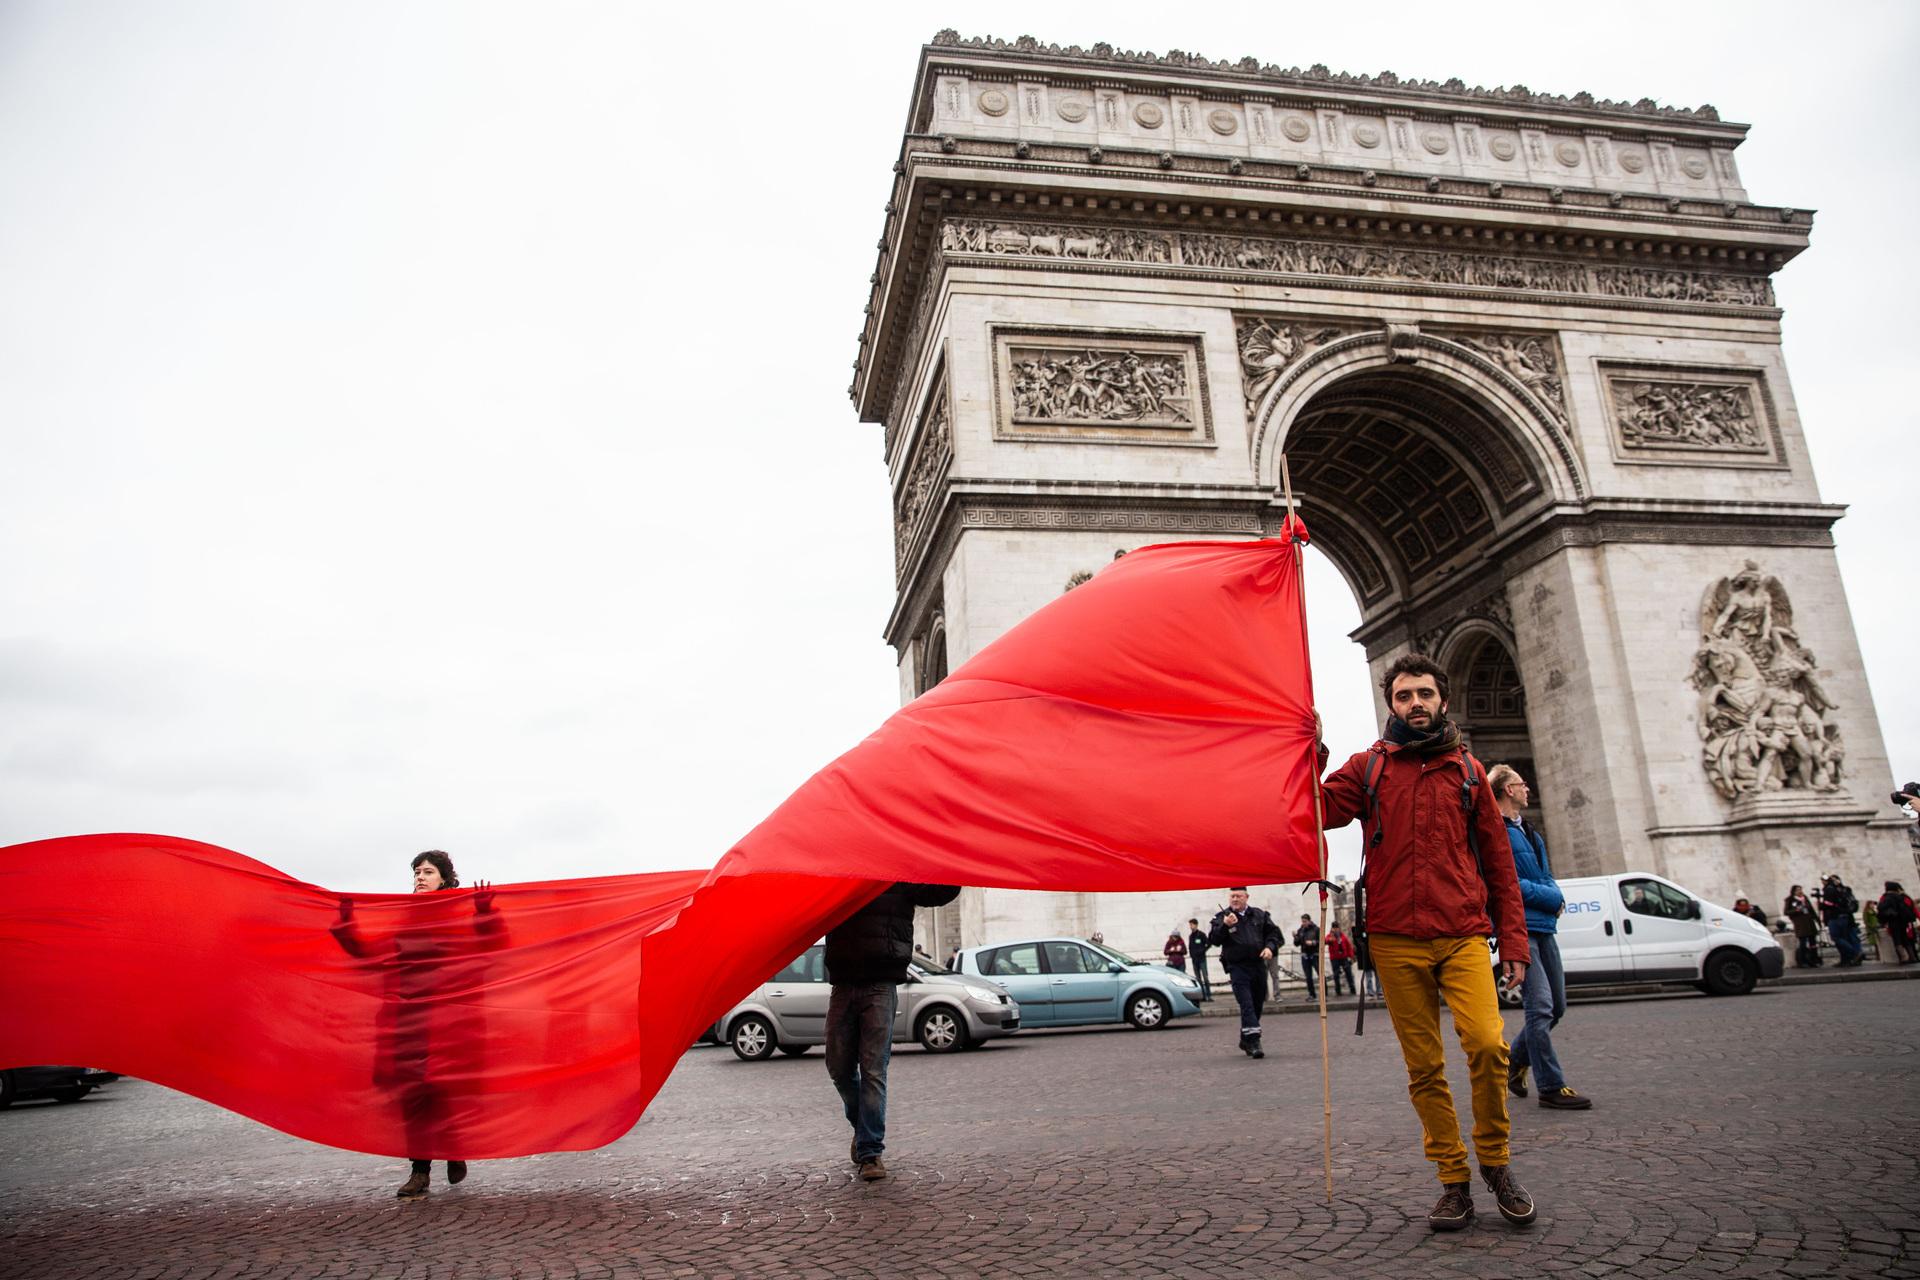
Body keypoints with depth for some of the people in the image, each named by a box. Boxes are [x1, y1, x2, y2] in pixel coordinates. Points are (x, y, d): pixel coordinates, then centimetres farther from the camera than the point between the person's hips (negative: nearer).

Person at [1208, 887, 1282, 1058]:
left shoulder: (1259, 915, 11)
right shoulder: (1222, 917, 0)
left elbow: (1273, 932, 17)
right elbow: (1213, 939, -10)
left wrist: (1269, 947, -1)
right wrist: (1225, 926, -26)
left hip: (1258, 965, 4)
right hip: (1237, 967, -4)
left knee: (1257, 1004, 11)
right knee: (1247, 1004, -14)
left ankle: (1245, 1040, 26)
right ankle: (1253, 1042, -16)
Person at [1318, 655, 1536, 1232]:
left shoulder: (1467, 770, 12)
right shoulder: (1368, 766, 10)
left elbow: (1498, 860, 13)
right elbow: (1321, 811, -6)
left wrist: (1513, 941, 7)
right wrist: (1312, 751, -17)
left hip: (1462, 936, 0)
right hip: (1395, 941, 0)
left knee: (1487, 1043, -18)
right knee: (1424, 1067, 4)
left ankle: (1494, 1159, 6)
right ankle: (1453, 1180, 18)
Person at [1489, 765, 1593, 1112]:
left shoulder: (1529, 831, 20)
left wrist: (1554, 898, 2)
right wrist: (1550, 897, -12)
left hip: (1543, 927, 9)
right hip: (1517, 928, -9)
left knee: (1556, 1007, 12)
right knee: (1540, 1006, -10)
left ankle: (1515, 1060, 29)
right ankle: (1551, 1087, -4)